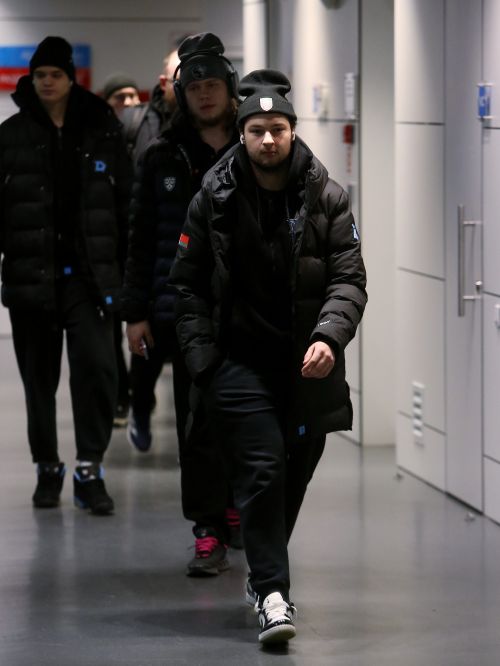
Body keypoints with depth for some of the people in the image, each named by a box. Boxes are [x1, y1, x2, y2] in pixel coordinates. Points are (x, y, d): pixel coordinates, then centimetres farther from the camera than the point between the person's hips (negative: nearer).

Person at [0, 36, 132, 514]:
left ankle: (89, 470, -2)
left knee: (96, 367, -11)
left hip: (89, 273, 0)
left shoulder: (101, 132, 4)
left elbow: (125, 202, 6)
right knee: (39, 377, 8)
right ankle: (47, 469, 21)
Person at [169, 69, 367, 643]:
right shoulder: (214, 199, -1)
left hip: (305, 364, 2)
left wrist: (329, 337, -21)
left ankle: (263, 573, 34)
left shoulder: (327, 198, -1)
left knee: (294, 475, 12)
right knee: (262, 467, -15)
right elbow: (187, 283, 6)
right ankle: (273, 593, -14)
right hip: (238, 357, -2)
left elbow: (349, 279, -4)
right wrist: (201, 355, -4)